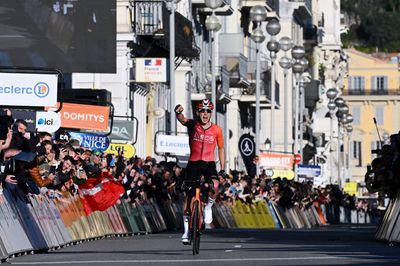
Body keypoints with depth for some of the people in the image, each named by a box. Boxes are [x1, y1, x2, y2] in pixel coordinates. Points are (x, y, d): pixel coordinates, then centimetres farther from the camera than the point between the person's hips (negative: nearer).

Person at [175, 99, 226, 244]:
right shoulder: (192, 125, -5)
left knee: (214, 186, -28)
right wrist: (178, 113, -51)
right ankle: (186, 229, 12)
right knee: (189, 194, 1)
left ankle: (208, 206, 4)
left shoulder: (216, 130, -2)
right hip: (193, 163, 0)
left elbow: (221, 149, 9)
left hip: (209, 164, 0)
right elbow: (183, 120, -27)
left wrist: (222, 169, 4)